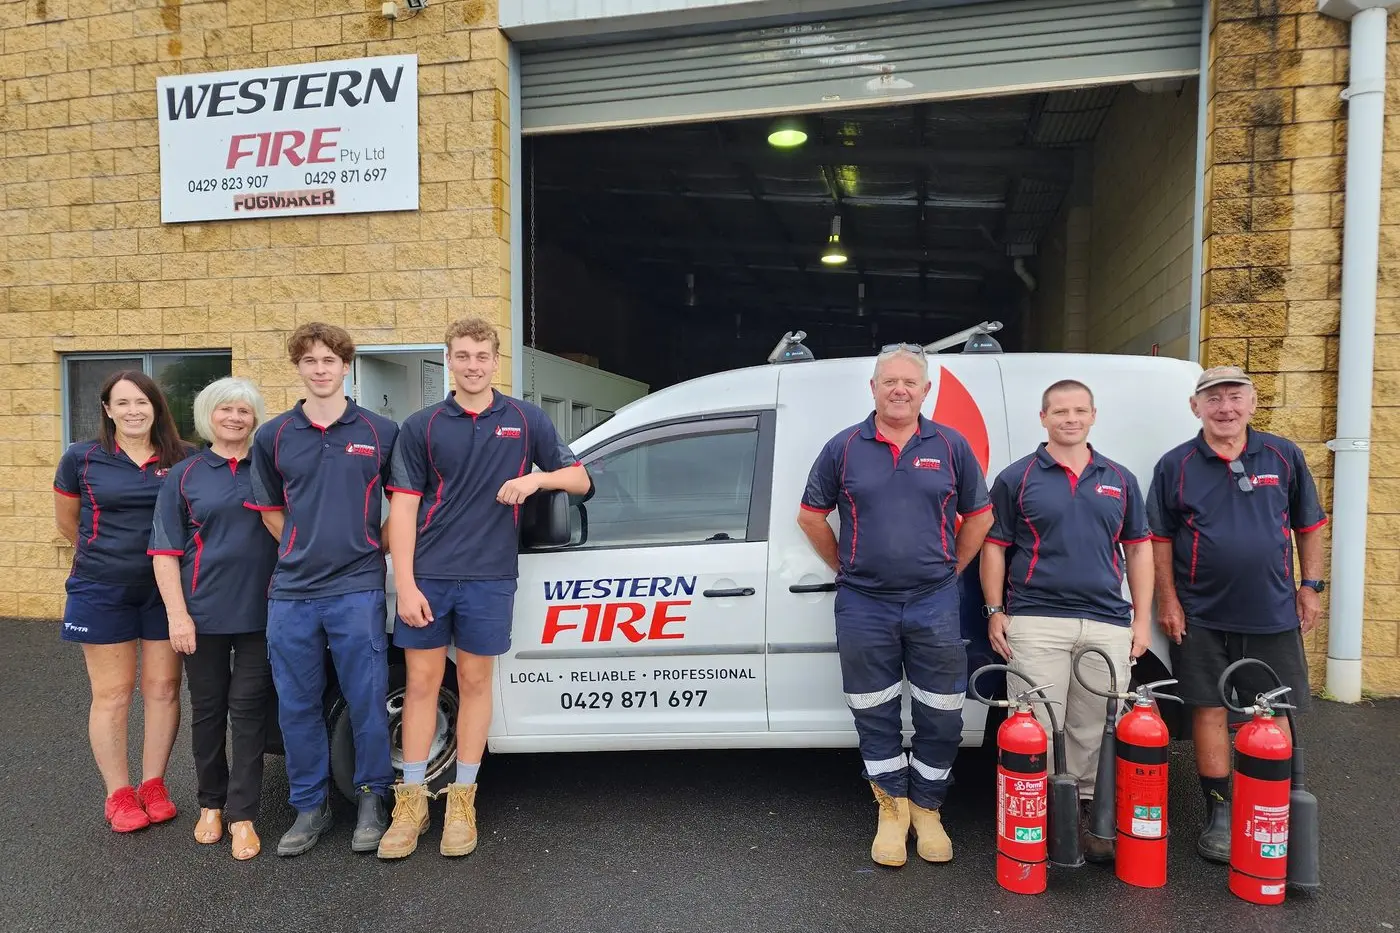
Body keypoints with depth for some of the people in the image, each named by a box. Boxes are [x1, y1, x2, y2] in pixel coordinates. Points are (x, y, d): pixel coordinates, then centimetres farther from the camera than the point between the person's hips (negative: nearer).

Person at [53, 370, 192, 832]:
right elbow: (66, 522, 11)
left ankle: (153, 784, 22)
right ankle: (118, 794, 18)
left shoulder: (181, 461, 0)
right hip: (102, 592, -1)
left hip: (165, 588, 1)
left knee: (163, 688, 7)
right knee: (112, 694, 5)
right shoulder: (81, 459, -1)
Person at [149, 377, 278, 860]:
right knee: (207, 709, 12)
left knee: (248, 710, 2)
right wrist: (177, 614, -7)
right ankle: (211, 803, 30)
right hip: (204, 613, 1)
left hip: (261, 612, 0)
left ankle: (242, 815, 10)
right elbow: (165, 551, 2)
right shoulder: (185, 475, 4)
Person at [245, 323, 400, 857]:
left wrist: (376, 548, 3)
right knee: (297, 707, 10)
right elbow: (269, 510, 16)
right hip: (291, 593, 3)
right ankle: (310, 806, 26)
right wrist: (305, 549, 8)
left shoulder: (381, 432, 1)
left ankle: (371, 800, 21)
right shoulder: (273, 437, 7)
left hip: (358, 589, -2)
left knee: (367, 702, 3)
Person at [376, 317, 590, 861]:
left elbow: (580, 480, 7)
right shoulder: (422, 426, 4)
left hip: (490, 576, 0)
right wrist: (405, 584, -8)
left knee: (475, 682, 9)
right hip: (427, 575, 1)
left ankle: (462, 800, 22)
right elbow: (403, 507, 0)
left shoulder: (526, 421, 5)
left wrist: (537, 477, -14)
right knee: (421, 682, 7)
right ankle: (411, 800, 20)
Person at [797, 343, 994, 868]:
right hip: (864, 607, 0)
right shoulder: (844, 448, 1)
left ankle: (927, 809, 28)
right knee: (875, 716, 10)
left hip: (934, 605, 1)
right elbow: (811, 516, 8)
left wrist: (952, 569, 6)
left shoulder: (951, 447, 4)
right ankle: (892, 807, 28)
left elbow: (979, 516, 11)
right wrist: (843, 568, 6)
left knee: (941, 717, 8)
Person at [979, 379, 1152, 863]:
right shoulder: (1016, 478, 3)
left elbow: (1138, 550, 14)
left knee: (1094, 729, 10)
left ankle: (1086, 812, 24)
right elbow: (994, 548, 4)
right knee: (1039, 727, -1)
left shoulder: (1119, 479, 12)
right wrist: (995, 611, -4)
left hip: (1108, 624, 3)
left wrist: (1142, 618, 8)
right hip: (1036, 623, -3)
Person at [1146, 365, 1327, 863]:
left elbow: (1308, 524, 10)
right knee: (1209, 710, 5)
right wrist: (1168, 600, -4)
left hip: (1275, 614, 1)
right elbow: (1160, 537, 1)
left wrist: (1310, 586, 5)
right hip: (1202, 617, -1)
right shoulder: (1176, 465, -1)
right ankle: (1220, 813, 17)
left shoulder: (1284, 456, 3)